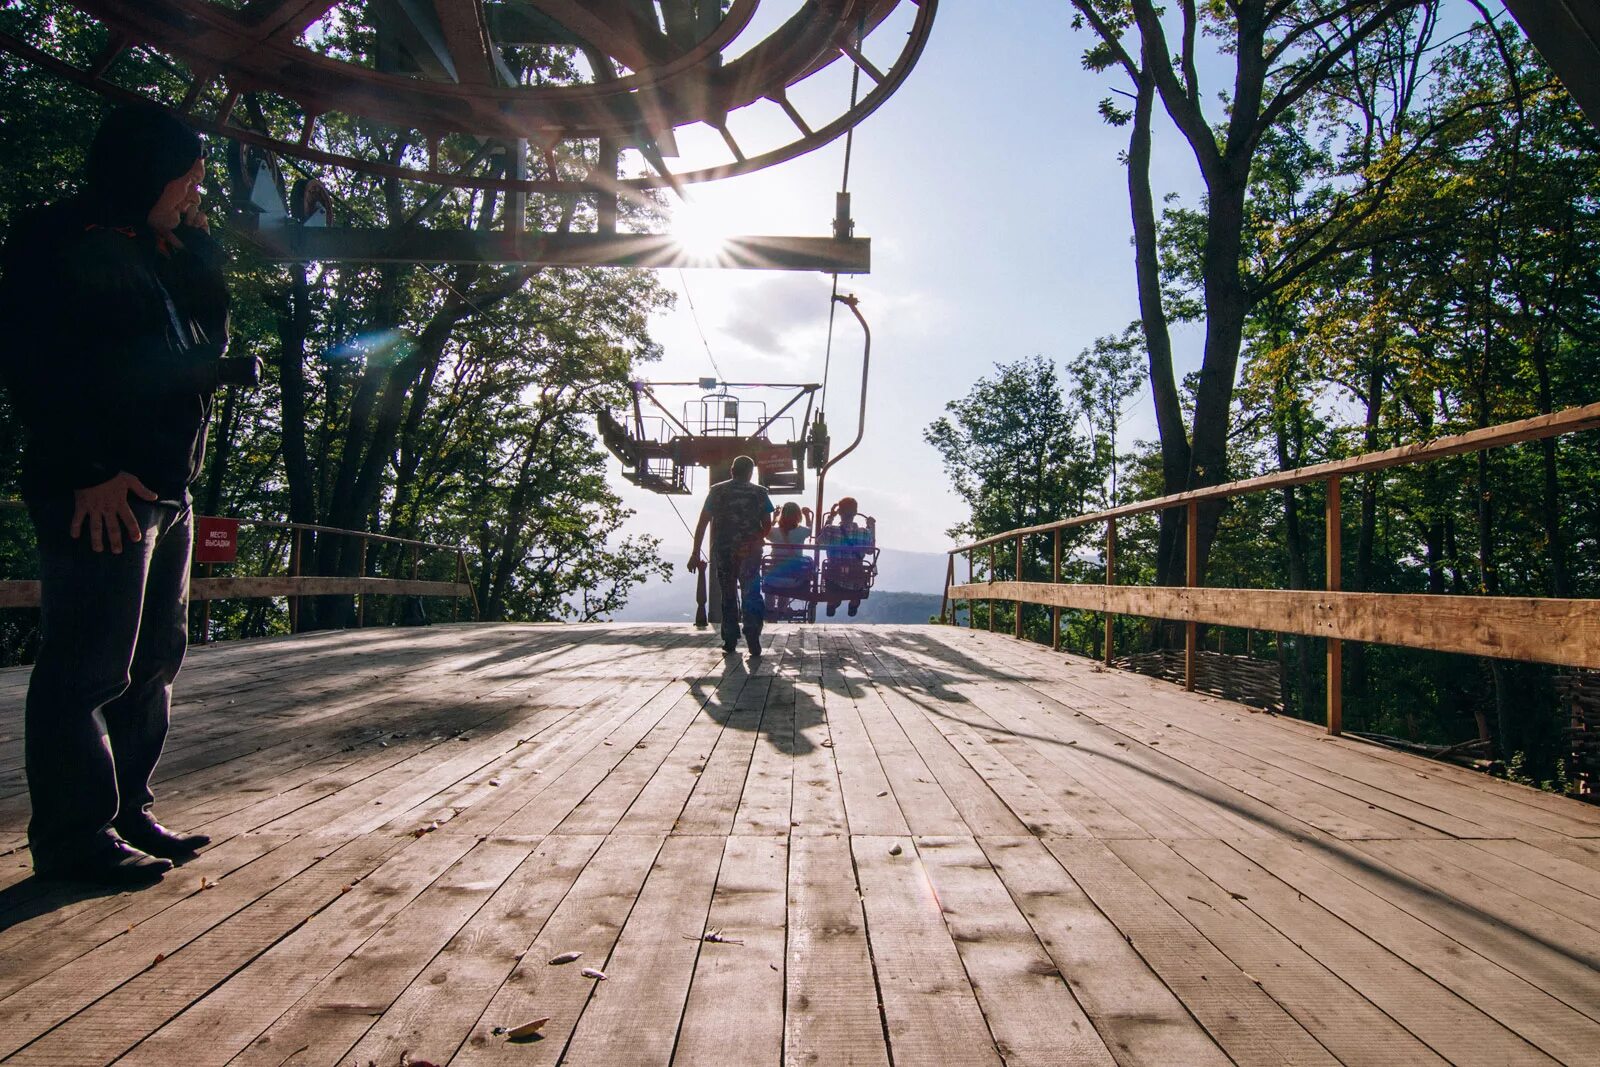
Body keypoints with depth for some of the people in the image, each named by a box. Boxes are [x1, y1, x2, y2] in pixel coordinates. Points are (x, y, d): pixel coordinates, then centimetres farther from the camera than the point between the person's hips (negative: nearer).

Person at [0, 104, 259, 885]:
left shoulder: (148, 254, 22)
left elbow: (209, 343, 21)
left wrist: (197, 247, 12)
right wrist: (88, 469, -22)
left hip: (163, 490, 10)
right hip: (101, 494, -9)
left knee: (152, 659, 12)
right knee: (89, 665, -4)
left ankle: (125, 814, 22)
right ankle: (75, 835, 6)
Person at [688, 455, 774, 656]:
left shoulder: (717, 491, 5)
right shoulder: (759, 492, 6)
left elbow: (702, 523, 0)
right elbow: (767, 526, 0)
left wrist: (695, 553, 1)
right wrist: (754, 542, 10)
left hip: (722, 551, 1)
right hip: (750, 552, -1)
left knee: (728, 596, 13)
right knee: (751, 595, 4)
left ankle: (730, 641, 13)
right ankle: (753, 641, -8)